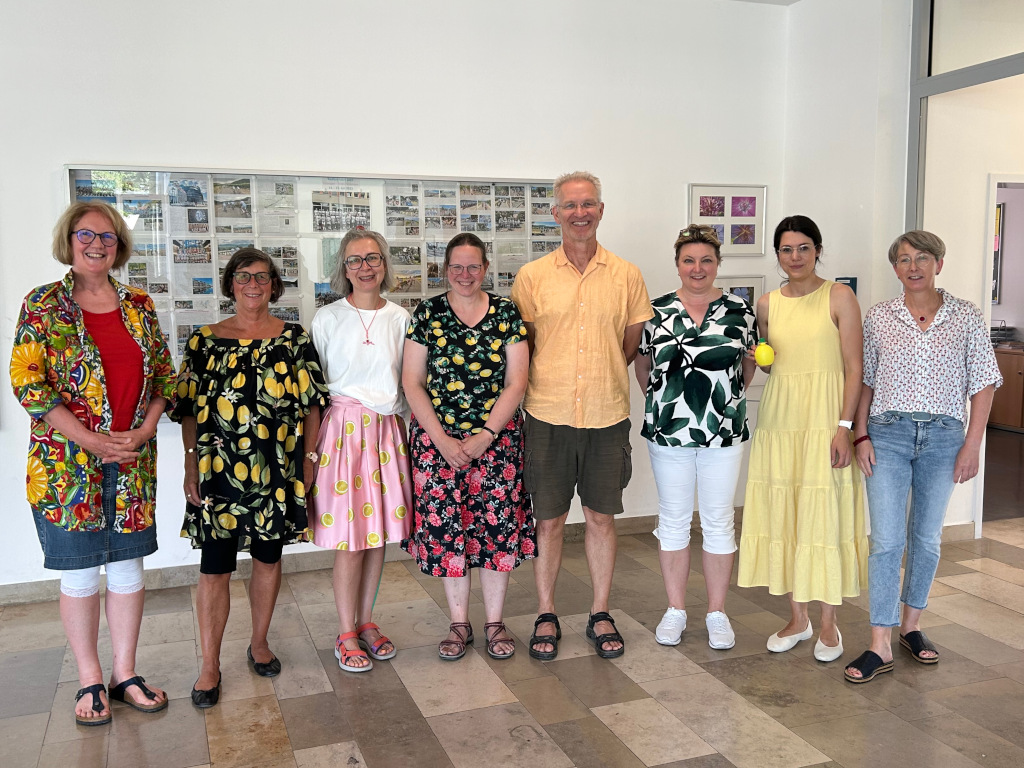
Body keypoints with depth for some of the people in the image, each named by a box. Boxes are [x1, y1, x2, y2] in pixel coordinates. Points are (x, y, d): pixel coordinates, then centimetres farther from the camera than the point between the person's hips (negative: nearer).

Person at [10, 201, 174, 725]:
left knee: (128, 565, 9)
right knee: (80, 573, 6)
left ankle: (125, 673, 23)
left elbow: (164, 376, 10)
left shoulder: (139, 305, 8)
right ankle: (89, 681, 21)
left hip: (133, 461, 3)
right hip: (68, 462, -3)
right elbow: (26, 383, -8)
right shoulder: (43, 304, -3)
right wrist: (93, 440, -15)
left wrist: (144, 430, -7)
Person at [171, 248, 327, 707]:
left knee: (268, 559, 13)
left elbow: (312, 405, 4)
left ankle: (260, 644, 32)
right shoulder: (205, 340, 3)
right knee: (214, 568, 2)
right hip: (218, 473, -1)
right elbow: (189, 410, 2)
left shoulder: (294, 339, 4)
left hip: (277, 472, 1)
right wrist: (191, 467, -3)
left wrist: (309, 459, -1)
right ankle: (210, 666, 15)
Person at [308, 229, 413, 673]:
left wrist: (405, 427, 11)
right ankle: (346, 634, 13)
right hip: (343, 428, -3)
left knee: (379, 531, 8)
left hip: (387, 431, 3)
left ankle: (366, 622, 25)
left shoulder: (400, 318, 6)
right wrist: (312, 444, -3)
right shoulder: (327, 319, -2)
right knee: (349, 539, -2)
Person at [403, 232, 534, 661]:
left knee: (497, 525, 1)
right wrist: (442, 440, -9)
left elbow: (516, 382, -2)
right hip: (437, 438, 0)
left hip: (496, 436, 0)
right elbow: (412, 383, -1)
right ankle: (459, 623, 20)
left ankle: (495, 622, 18)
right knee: (445, 526, 3)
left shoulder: (507, 314, 2)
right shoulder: (427, 315, 1)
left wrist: (485, 435, -10)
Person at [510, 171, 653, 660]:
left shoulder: (627, 275, 4)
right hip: (548, 417, -1)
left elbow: (633, 342, 11)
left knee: (601, 517, 10)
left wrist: (599, 377, 4)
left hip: (607, 417, 1)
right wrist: (552, 384, 0)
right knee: (548, 519, 7)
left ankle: (601, 615, 24)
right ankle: (546, 617, 22)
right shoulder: (532, 276, 1)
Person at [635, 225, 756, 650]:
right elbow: (641, 363, 11)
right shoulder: (657, 310, 1)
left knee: (719, 520, 7)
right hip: (668, 434, 0)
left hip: (723, 433, 0)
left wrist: (727, 401, 4)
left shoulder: (739, 310, 1)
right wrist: (664, 404, 6)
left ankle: (717, 612, 20)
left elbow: (749, 363, 12)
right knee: (673, 519, 8)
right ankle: (675, 610, 21)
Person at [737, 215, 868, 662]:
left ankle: (828, 624, 15)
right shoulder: (767, 305, 9)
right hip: (779, 419, 4)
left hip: (825, 419, -4)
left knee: (825, 516, 0)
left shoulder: (838, 297, -3)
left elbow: (854, 366, -7)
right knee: (783, 515, 7)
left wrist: (844, 426, -14)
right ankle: (798, 619, 22)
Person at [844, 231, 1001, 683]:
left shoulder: (967, 317, 3)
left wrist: (972, 443, -3)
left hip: (943, 436, 1)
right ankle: (880, 645, -2)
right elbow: (865, 381, 6)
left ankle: (911, 625, 28)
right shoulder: (878, 317, 4)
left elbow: (983, 384, 3)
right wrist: (861, 435, -1)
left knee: (926, 536, 11)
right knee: (886, 539, -6)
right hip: (888, 433, -1)